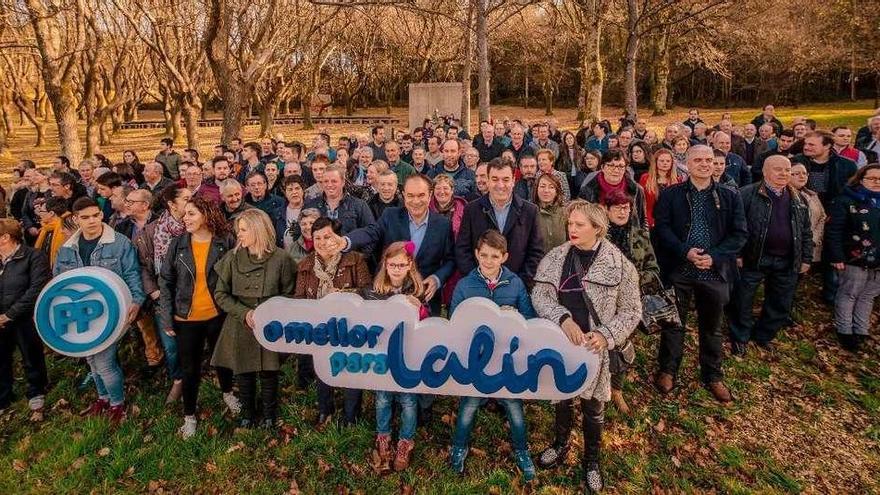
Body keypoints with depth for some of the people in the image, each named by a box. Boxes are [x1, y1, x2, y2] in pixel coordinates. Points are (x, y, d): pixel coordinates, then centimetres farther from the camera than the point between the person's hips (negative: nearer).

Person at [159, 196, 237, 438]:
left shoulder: (225, 242, -9)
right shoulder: (178, 244, -5)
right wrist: (166, 318, -4)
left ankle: (227, 392, 47)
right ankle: (189, 416, 29)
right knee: (189, 368, 10)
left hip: (217, 315, 0)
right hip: (186, 318, 1)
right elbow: (166, 282, -1)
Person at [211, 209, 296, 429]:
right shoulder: (233, 258, -4)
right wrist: (244, 313, -14)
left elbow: (288, 294, -1)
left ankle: (269, 416, 34)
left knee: (269, 372, 10)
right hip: (240, 328, 2)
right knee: (243, 373, 13)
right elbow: (220, 294, -1)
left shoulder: (281, 258, -8)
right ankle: (247, 415, 37)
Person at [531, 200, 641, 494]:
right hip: (559, 343, 2)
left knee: (593, 406, 13)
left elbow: (631, 310, -5)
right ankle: (561, 443, 46)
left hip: (595, 348, -2)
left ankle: (591, 459, 38)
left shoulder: (619, 264, -10)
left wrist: (606, 334, -18)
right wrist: (563, 318, -23)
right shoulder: (556, 257, -4)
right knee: (561, 396, 19)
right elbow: (539, 295, -6)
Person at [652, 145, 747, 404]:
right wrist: (685, 251, -19)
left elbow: (740, 233, -1)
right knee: (674, 322, 11)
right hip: (678, 269, -1)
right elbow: (662, 227, -7)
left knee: (711, 326, 15)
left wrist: (715, 256, -14)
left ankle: (713, 375, 31)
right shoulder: (671, 194, -1)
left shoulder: (730, 196, 2)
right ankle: (667, 369, 28)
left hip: (715, 271, 1)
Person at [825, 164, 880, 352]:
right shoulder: (847, 201, -9)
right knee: (848, 295, 6)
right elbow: (833, 230, -13)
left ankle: (861, 331, 26)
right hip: (855, 260, -6)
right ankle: (845, 331, 17)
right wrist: (836, 256, -18)